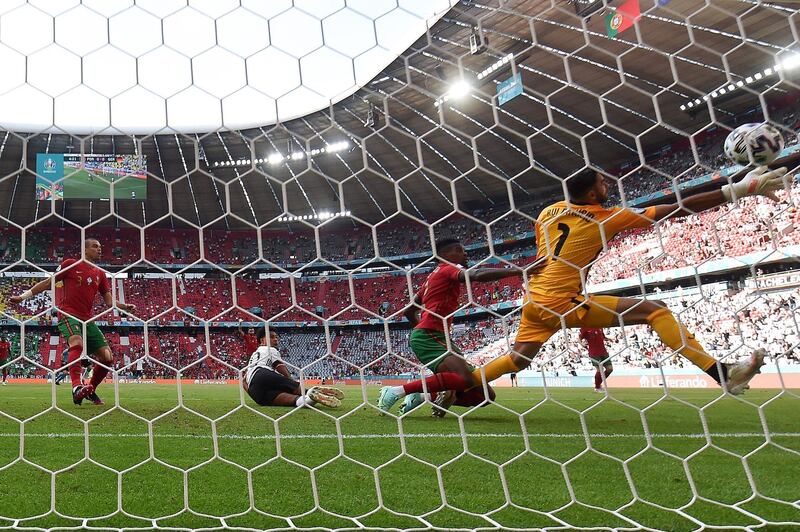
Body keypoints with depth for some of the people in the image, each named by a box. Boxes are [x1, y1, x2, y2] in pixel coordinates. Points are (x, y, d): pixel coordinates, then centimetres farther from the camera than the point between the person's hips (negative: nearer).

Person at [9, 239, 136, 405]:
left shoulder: (100, 274, 16)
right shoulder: (70, 264, 3)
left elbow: (109, 300, 11)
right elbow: (48, 283, 8)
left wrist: (124, 307, -8)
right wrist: (23, 296, 6)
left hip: (88, 319, 6)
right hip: (68, 314, -6)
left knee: (107, 357, -4)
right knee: (77, 343, -37)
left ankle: (91, 390, 15)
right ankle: (77, 387, -47)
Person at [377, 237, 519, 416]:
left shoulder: (434, 276, 26)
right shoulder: (449, 268, -2)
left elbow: (409, 311, 31)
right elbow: (478, 275, -24)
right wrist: (517, 271, -25)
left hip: (436, 338, 9)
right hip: (428, 337, -9)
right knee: (465, 379, -32)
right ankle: (397, 391, -22)